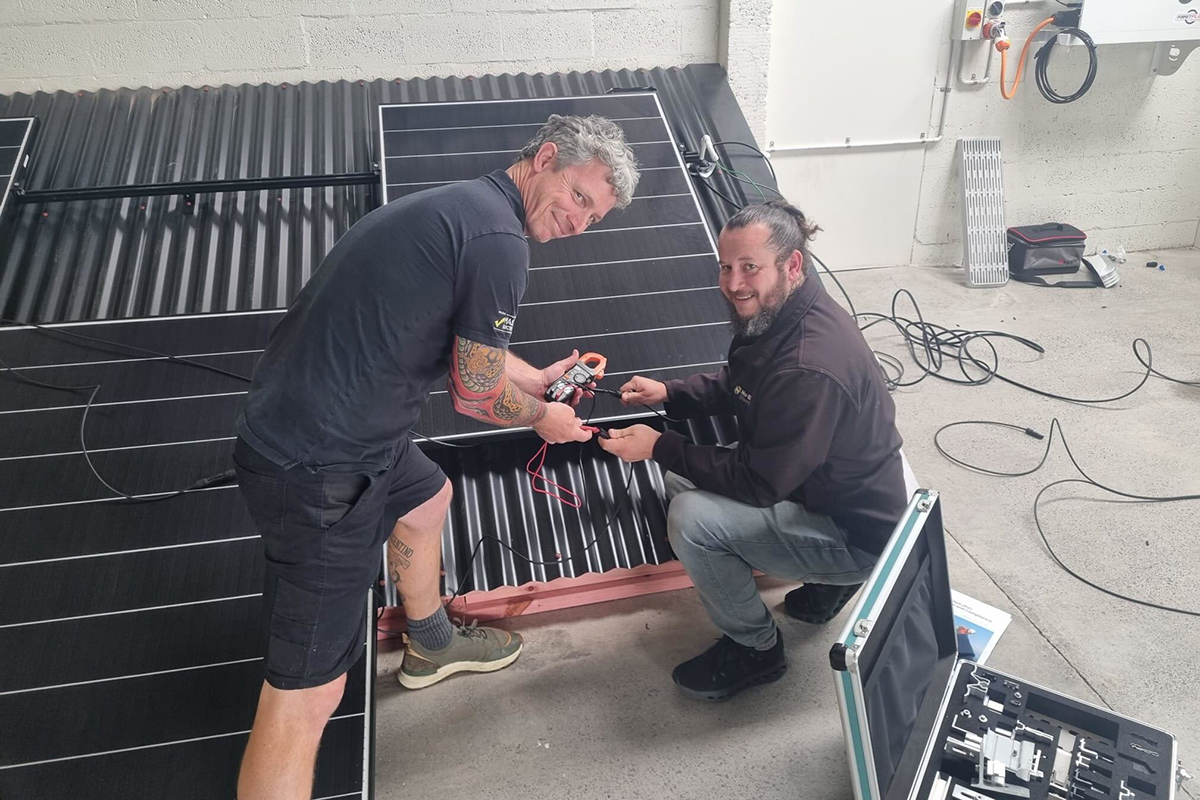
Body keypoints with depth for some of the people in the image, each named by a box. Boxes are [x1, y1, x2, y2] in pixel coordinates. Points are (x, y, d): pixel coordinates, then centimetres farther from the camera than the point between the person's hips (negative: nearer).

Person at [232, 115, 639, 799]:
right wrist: (543, 418, 7)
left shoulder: (462, 204, 13)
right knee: (308, 693, -3)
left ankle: (432, 645, 59)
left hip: (292, 425, 11)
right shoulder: (498, 239, -18)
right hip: (321, 469, -11)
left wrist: (539, 379, 31)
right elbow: (476, 394, -11)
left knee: (427, 499, 34)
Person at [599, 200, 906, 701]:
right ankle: (825, 582, 18)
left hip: (857, 535, -10)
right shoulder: (771, 316, -3)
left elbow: (759, 484, -27)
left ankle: (755, 649, 3)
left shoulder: (810, 367, -33)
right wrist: (668, 393, 1)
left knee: (693, 518, -25)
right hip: (811, 487, 10)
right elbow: (734, 387, 16)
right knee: (682, 483, 11)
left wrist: (660, 447, -21)